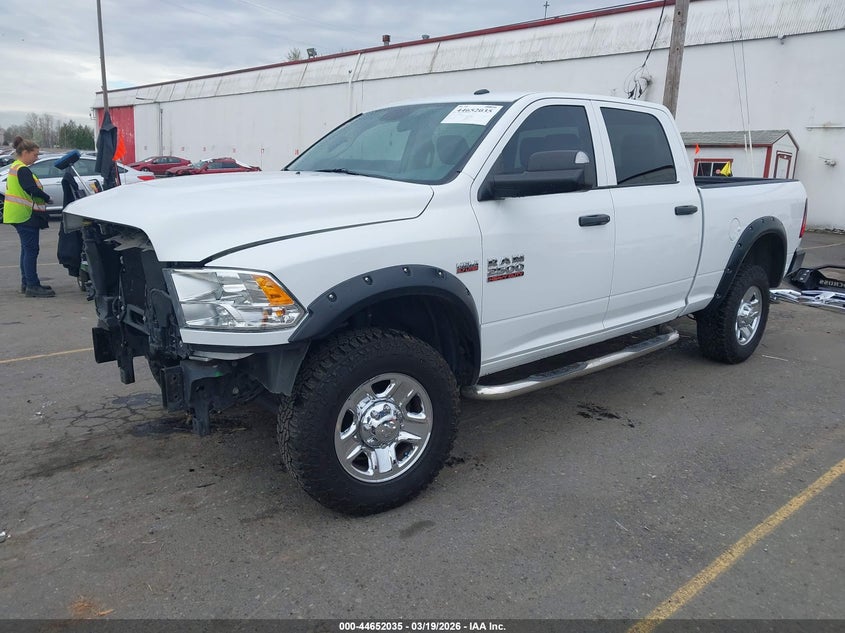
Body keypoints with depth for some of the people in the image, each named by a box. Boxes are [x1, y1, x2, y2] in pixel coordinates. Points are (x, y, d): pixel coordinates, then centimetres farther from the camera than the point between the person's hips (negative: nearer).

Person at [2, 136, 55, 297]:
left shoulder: (14, 168, 17)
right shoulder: (23, 170, -15)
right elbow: (33, 189, -25)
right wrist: (48, 198, -9)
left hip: (19, 215, 11)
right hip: (25, 215, -11)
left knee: (27, 249, 16)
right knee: (31, 250, -9)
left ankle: (26, 283, 22)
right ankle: (32, 286, -9)